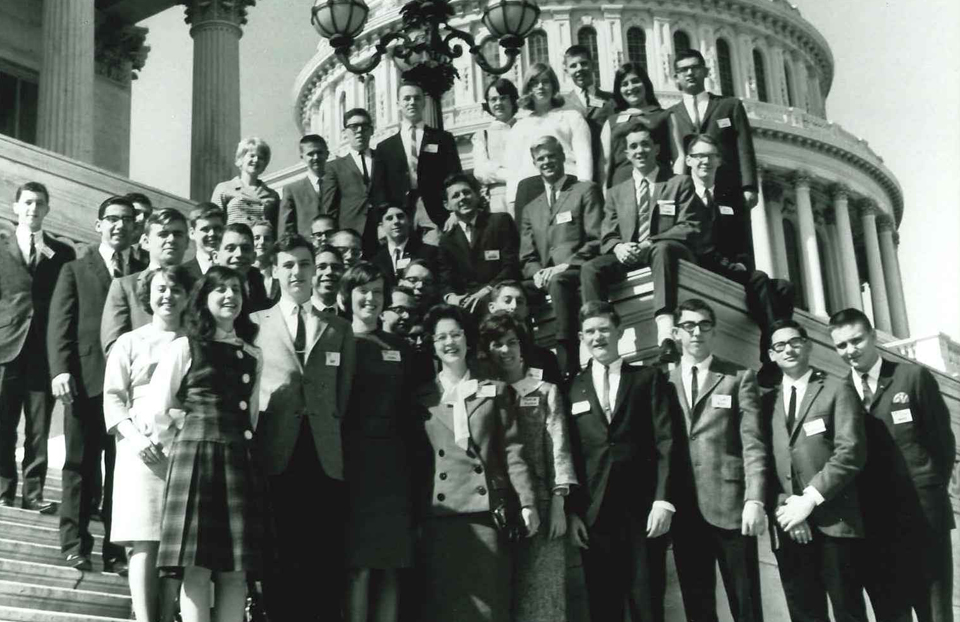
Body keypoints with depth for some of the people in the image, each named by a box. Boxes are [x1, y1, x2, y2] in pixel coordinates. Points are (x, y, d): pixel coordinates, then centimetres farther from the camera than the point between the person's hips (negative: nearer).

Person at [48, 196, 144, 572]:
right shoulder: (75, 271, 12)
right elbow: (60, 325, 3)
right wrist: (60, 370, -11)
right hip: (86, 382, -1)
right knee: (80, 466, 3)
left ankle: (116, 548, 5)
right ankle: (75, 544, 9)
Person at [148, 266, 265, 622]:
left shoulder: (252, 356, 15)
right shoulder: (184, 348, 2)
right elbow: (158, 408, 1)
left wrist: (243, 445, 11)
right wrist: (180, 448, 2)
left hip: (241, 462, 4)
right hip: (195, 457, -4)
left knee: (236, 570, 1)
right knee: (196, 568, -8)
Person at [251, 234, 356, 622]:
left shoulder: (339, 329, 17)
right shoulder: (255, 324, 12)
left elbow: (345, 394, 15)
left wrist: (334, 432, 4)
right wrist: (251, 439, -1)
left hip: (325, 456, 1)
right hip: (276, 455, -1)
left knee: (326, 558, -2)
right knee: (278, 557, 0)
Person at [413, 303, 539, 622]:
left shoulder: (495, 390, 13)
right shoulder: (421, 396, 12)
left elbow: (512, 450, 7)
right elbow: (415, 457, 10)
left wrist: (527, 503, -1)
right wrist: (413, 516, 4)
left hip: (487, 509, 0)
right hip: (439, 514, 0)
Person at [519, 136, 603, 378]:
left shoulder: (585, 191, 11)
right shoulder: (531, 209, 26)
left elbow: (596, 240, -1)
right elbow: (527, 257, 18)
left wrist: (567, 265, -13)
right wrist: (537, 273, -5)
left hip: (577, 273, -5)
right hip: (544, 279, 5)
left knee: (557, 282, -38)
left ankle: (568, 365, -43)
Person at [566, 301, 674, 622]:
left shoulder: (649, 378, 8)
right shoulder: (573, 388, 11)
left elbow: (665, 441, 0)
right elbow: (568, 454, 8)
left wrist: (663, 500, -10)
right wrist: (571, 512, -1)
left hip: (643, 510, -1)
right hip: (594, 513, 1)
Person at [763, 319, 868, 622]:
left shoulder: (837, 391, 5)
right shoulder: (768, 402, 16)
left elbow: (852, 452, -6)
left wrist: (810, 499, -12)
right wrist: (783, 506, -8)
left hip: (834, 521, -3)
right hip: (787, 526, 3)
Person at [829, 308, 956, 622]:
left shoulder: (913, 377, 0)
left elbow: (943, 440, 2)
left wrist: (929, 496, 2)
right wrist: (856, 507, -1)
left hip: (922, 516, -2)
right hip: (872, 523, 2)